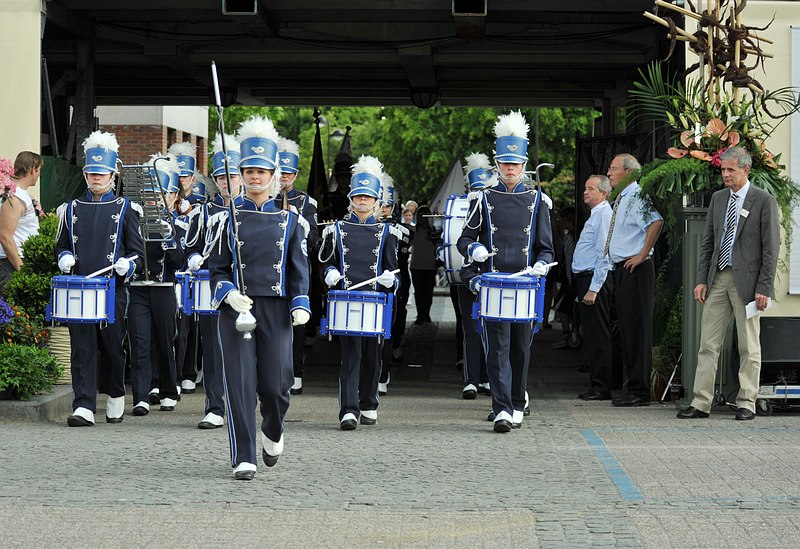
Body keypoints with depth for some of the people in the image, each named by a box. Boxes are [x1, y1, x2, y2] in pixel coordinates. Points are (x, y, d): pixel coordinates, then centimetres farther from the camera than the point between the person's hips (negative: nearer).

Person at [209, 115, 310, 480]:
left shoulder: (290, 221, 8)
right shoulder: (227, 221, 7)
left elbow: (298, 269, 6)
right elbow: (217, 270, 6)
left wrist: (301, 306, -8)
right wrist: (229, 295, -14)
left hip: (275, 312, 0)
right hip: (236, 311, 0)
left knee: (274, 385, -4)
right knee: (240, 384, -8)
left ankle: (273, 432, 29)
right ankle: (243, 460, -5)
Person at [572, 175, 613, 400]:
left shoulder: (604, 214, -12)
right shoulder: (594, 215, 19)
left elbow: (603, 255, -18)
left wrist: (594, 289, -21)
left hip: (595, 280, -10)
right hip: (587, 280, 10)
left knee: (598, 337, -8)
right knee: (592, 337, 11)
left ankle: (602, 388, -6)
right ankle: (597, 385, 15)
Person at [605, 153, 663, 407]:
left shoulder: (636, 196, -13)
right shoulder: (621, 200, 18)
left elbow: (656, 222, -31)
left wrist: (642, 255, -26)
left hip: (635, 269, -10)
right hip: (622, 270, 10)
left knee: (637, 328, -8)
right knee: (626, 328, 13)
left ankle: (640, 391, -7)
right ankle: (633, 387, 18)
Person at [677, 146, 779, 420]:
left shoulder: (764, 200, -4)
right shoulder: (718, 198, 13)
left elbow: (771, 247, -7)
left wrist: (765, 288, -12)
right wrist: (701, 279, 7)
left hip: (746, 280, -5)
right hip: (718, 278, 5)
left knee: (749, 346, 2)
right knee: (708, 343, 2)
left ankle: (746, 403, 9)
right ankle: (701, 403, 4)